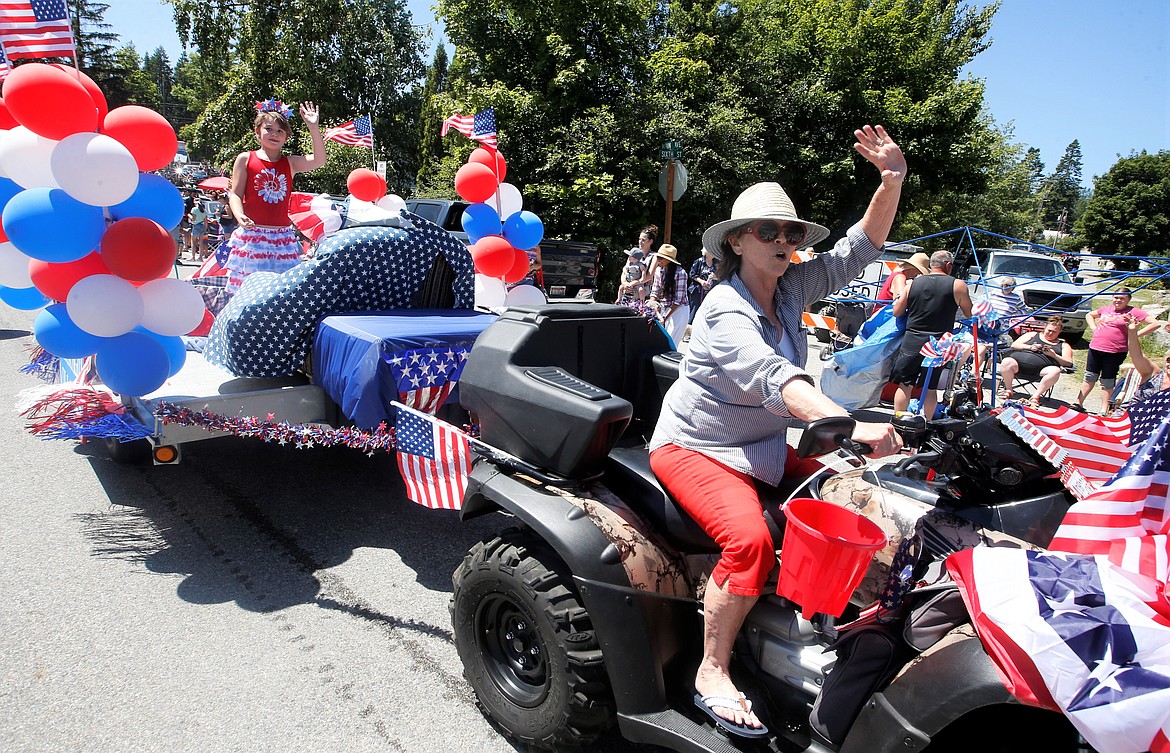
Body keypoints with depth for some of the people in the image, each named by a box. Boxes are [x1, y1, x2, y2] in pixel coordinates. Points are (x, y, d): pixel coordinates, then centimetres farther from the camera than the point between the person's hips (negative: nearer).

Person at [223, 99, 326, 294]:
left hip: (282, 237, 2)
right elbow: (235, 194, 2)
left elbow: (319, 160, -5)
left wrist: (313, 127, -10)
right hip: (251, 236, -2)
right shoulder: (245, 159, 6)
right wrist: (240, 216, -18)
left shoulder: (290, 163, 11)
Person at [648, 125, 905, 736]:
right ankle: (712, 673, -12)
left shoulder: (791, 289, 2)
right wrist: (850, 426, -50)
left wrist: (892, 182, -14)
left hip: (763, 445, 8)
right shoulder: (725, 309, -21)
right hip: (692, 446, -8)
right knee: (751, 539, -30)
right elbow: (774, 379, -37)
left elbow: (860, 248, 4)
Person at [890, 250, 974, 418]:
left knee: (904, 385, 8)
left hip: (912, 341, 1)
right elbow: (970, 314, 5)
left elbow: (897, 312, 7)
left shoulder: (912, 283, 2)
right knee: (930, 388, 9)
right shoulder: (958, 286, -4)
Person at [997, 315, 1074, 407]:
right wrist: (1030, 347, -2)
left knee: (1055, 371, -34)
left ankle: (1036, 396, -25)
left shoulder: (1063, 345, 25)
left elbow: (1069, 363, 12)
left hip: (1041, 370, 0)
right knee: (1006, 362, -32)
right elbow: (1014, 345, 15)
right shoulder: (1033, 335, 26)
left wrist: (1053, 355, -3)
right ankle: (1008, 389, -12)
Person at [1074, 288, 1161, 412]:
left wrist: (1135, 334, -12)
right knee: (1090, 377, 10)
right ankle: (1078, 403, 16)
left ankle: (1104, 410, 12)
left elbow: (1156, 324, -10)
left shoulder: (1133, 311, -4)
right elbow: (1089, 315, 29)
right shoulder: (1106, 309, 11)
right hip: (1095, 347, 4)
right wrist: (1094, 328, 13)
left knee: (1107, 381, 4)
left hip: (1115, 352, -4)